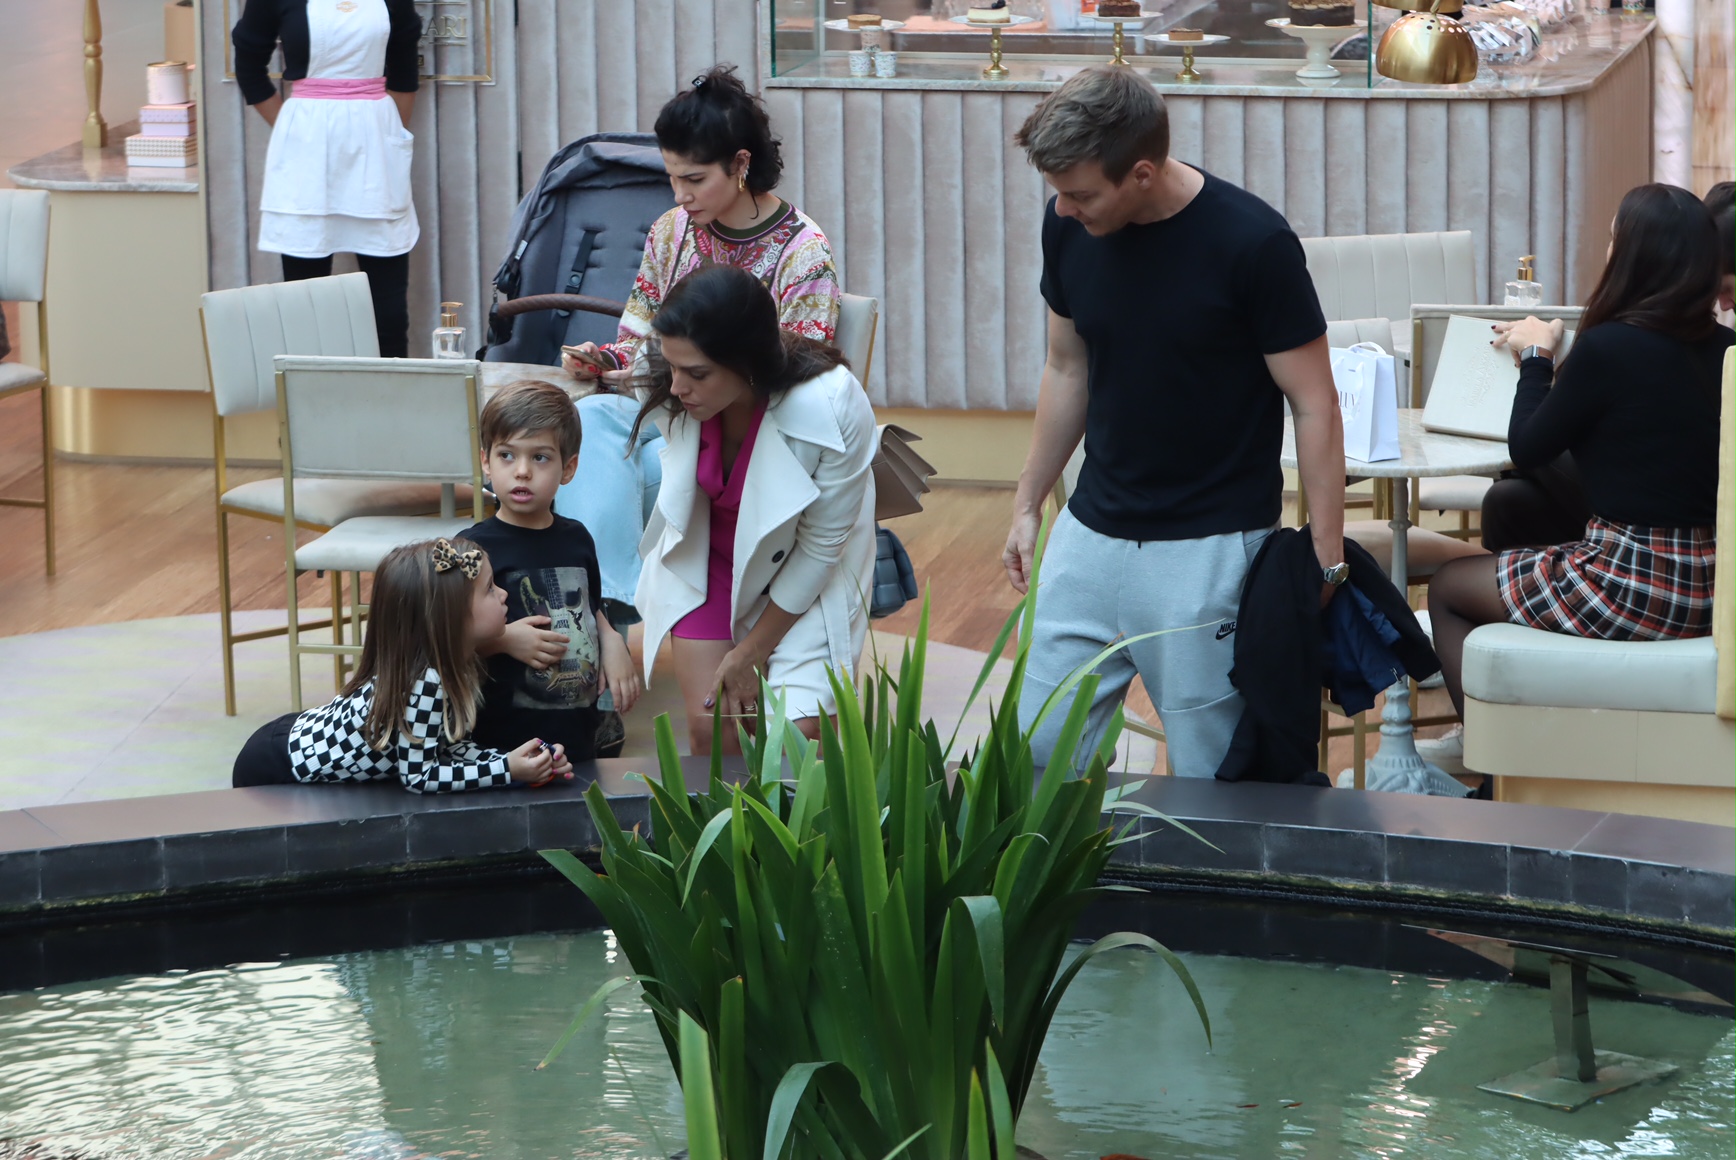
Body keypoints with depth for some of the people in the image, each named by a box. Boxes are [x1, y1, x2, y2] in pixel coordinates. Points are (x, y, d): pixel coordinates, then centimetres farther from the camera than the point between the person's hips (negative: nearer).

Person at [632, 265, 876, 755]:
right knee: (712, 732, -10)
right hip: (707, 565, 2)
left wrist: (751, 651, -11)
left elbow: (821, 546, -19)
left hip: (804, 582, -2)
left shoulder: (833, 409, -32)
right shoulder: (671, 392, -23)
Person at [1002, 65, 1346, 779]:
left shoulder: (1250, 243, -18)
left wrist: (1326, 558, -15)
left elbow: (1313, 405, -12)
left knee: (1209, 781, 0)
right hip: (1091, 534, 5)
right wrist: (1028, 503, 15)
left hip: (1211, 551, -5)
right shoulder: (1069, 228, -2)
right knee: (1037, 758, 5)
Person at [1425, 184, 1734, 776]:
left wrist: (1537, 358, 9)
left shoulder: (1609, 348, -20)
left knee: (1448, 588, 17)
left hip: (1635, 590, -8)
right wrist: (1552, 361, 17)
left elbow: (1527, 450, -5)